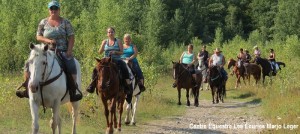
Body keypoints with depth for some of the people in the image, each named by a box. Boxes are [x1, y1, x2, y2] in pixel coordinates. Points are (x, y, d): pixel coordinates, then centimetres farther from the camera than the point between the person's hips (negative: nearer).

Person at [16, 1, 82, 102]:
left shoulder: (65, 22, 5)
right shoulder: (44, 22, 8)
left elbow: (71, 37, 1)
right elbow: (38, 37, 6)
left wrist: (69, 51, -13)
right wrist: (48, 41, -14)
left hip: (63, 51, -2)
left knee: (71, 66, -30)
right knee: (29, 64, -14)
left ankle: (73, 92, -21)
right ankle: (27, 90, -5)